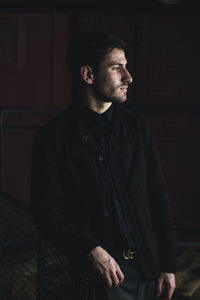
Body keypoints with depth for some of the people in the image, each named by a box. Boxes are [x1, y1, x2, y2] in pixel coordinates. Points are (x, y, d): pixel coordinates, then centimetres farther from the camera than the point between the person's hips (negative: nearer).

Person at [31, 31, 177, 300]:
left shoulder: (137, 126, 7)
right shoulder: (53, 137, -5)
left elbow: (159, 200, 8)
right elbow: (48, 211, -6)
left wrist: (168, 266, 4)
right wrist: (91, 249, -19)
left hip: (147, 267, 4)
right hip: (100, 268, -4)